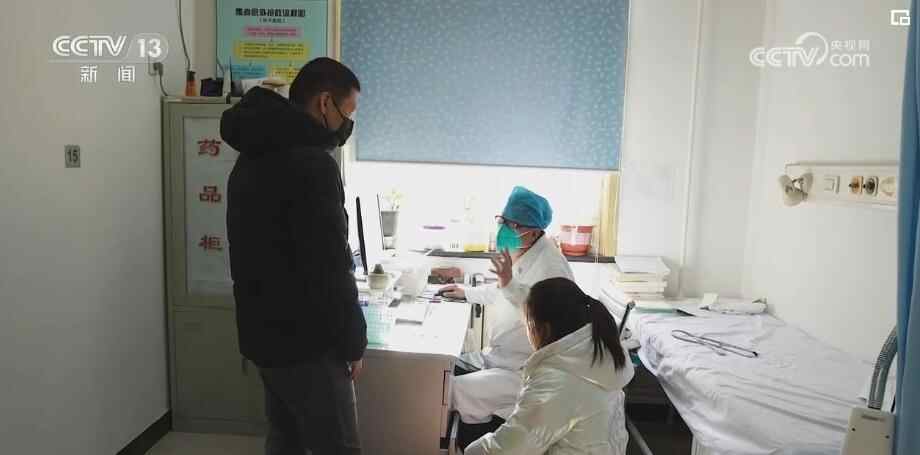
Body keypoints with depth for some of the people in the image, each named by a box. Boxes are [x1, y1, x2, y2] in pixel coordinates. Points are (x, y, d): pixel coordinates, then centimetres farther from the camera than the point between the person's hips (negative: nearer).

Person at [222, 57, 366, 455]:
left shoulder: (253, 156, 10)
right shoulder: (311, 163, -21)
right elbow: (330, 269, -22)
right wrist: (352, 343, -11)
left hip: (262, 332, 10)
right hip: (305, 341, -9)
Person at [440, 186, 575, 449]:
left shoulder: (550, 265, -22)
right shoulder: (519, 254, 7)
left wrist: (510, 284, -39)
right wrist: (466, 292, 29)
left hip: (524, 370, -9)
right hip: (498, 357, 10)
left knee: (458, 390, -22)